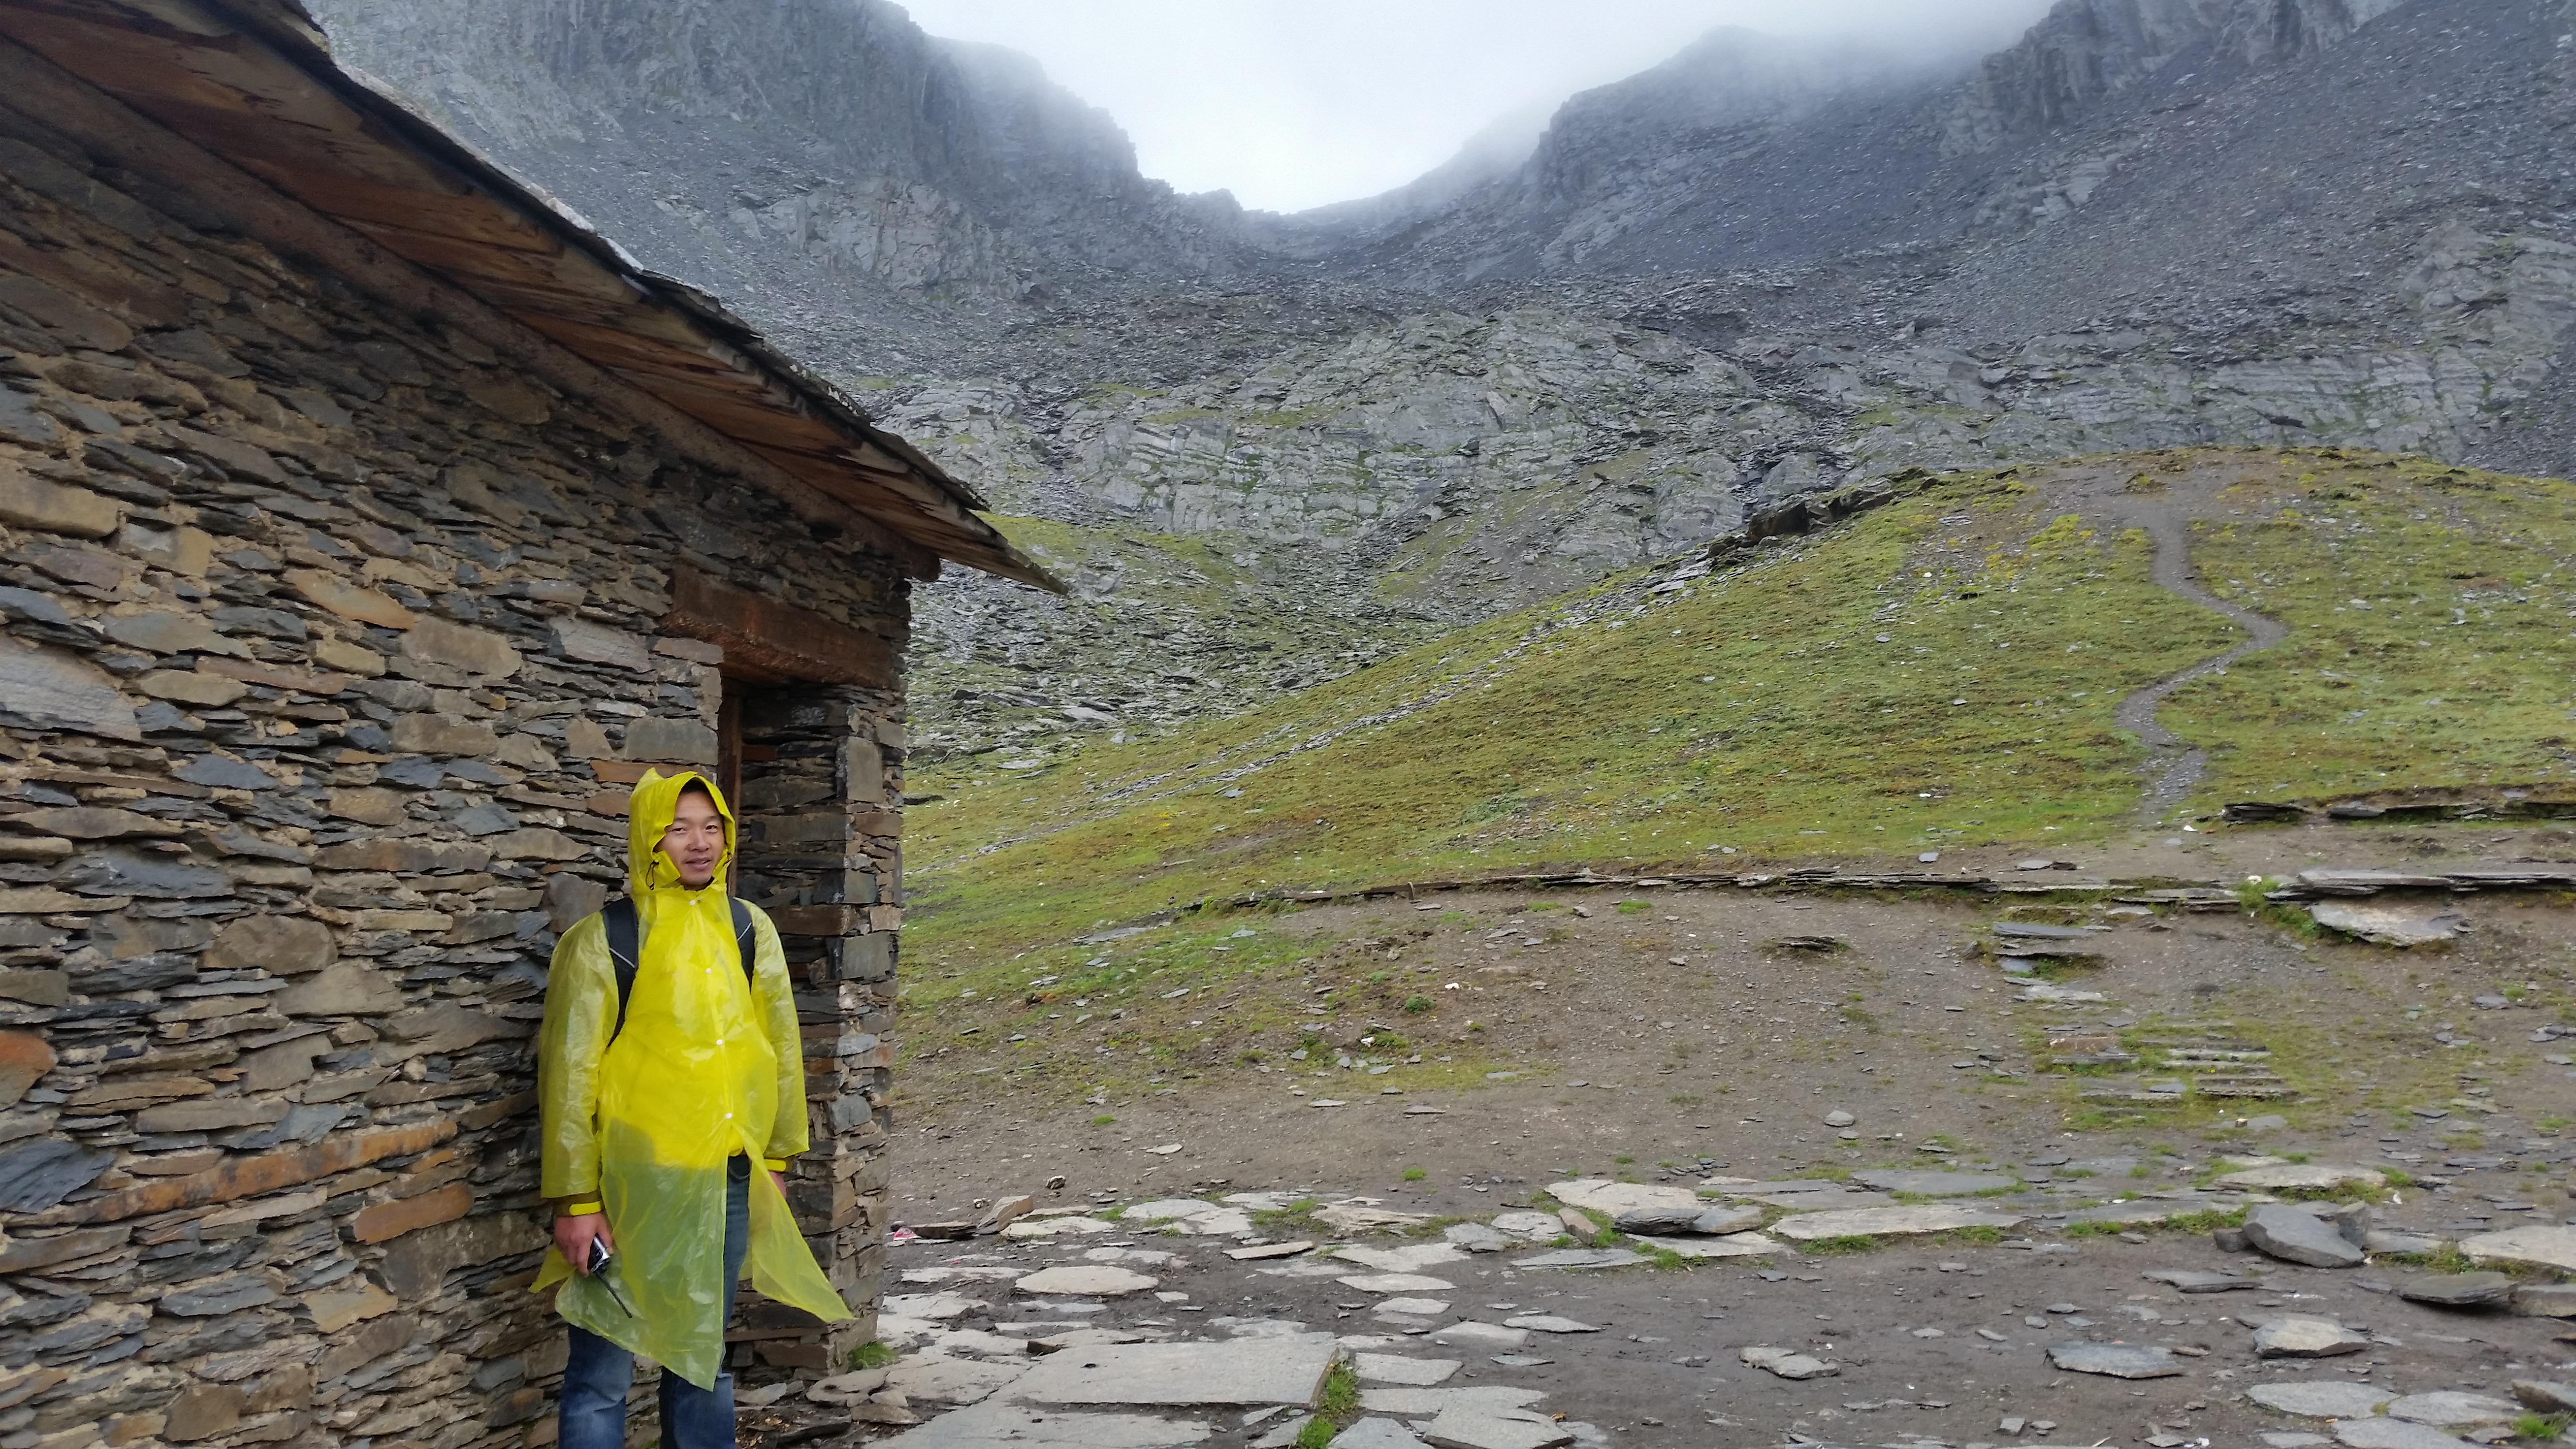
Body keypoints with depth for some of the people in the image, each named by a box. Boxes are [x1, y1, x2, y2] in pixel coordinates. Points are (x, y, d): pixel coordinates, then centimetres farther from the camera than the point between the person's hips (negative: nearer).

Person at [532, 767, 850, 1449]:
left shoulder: (751, 928, 3)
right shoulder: (600, 939, -9)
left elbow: (782, 1046, 8)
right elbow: (569, 1076, -8)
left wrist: (777, 1157, 9)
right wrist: (575, 1200, -10)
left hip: (729, 1182, 4)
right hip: (633, 1184, -4)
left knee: (707, 1354, 17)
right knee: (604, 1368, 3)